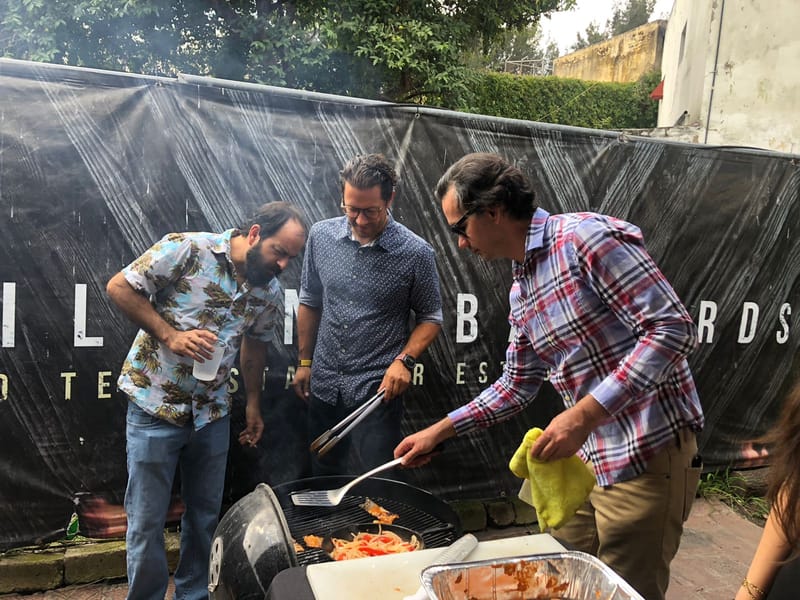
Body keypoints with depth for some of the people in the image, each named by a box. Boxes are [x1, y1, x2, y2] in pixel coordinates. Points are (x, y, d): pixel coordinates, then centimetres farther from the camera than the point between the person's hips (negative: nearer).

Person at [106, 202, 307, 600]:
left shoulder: (270, 293, 1)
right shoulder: (188, 250, -16)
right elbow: (119, 287, -12)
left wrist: (253, 404, 15)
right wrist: (170, 335, -20)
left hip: (212, 413, 5)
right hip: (155, 405, -4)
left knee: (205, 514, 15)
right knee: (147, 521, 6)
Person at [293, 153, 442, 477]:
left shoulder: (416, 253, -13)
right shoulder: (321, 235, -2)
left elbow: (430, 317, -1)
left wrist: (405, 360, -16)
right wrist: (304, 361, 12)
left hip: (378, 389, -4)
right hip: (323, 387, 4)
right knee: (323, 485, 19)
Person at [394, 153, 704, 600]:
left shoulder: (586, 236, -16)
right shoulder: (521, 291, 10)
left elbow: (673, 328, -21)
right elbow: (517, 387, 18)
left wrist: (583, 414, -26)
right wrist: (439, 431, 16)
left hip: (648, 455, -8)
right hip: (584, 459, 8)